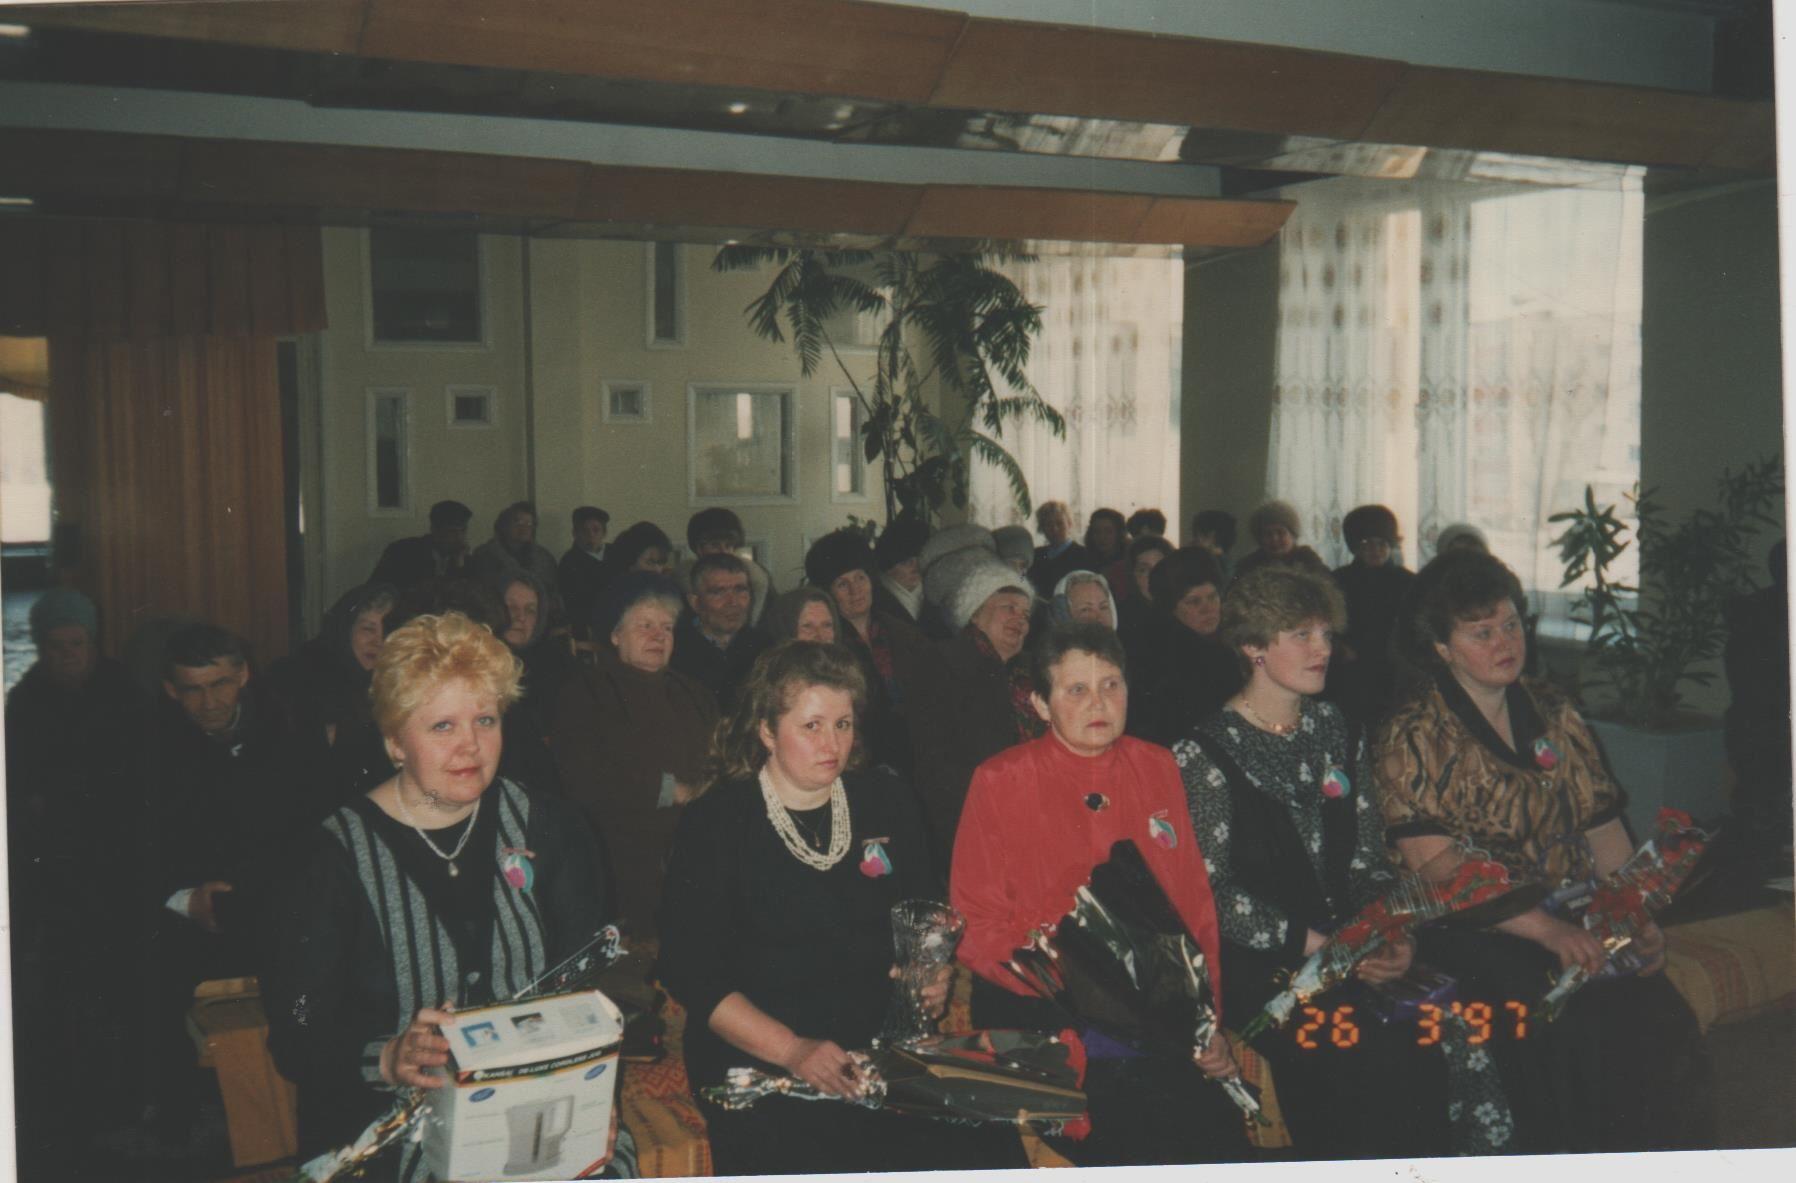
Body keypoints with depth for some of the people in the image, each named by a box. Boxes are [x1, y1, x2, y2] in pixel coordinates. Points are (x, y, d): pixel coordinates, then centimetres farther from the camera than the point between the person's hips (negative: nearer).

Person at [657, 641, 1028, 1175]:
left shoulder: (885, 801, 12)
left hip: (885, 1046, 3)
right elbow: (692, 972, -6)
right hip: (759, 1061, -3)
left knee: (987, 1147, -20)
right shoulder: (714, 824, -1)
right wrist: (792, 1051, -17)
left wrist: (935, 976, -1)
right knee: (809, 1163, -29)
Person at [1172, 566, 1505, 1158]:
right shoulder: (1205, 751, -4)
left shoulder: (1338, 733, 16)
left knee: (1456, 1034, -20)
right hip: (1260, 962, -5)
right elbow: (1214, 893, -9)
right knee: (1376, 1059, -27)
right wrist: (1318, 945, -17)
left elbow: (1368, 861, 15)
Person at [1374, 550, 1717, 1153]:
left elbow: (1604, 829, 14)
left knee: (1663, 1022, -20)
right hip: (1476, 935, -4)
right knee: (1573, 1028, -28)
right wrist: (1547, 930, -19)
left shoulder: (1552, 713, 15)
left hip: (1575, 918, 5)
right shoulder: (1412, 738, -2)